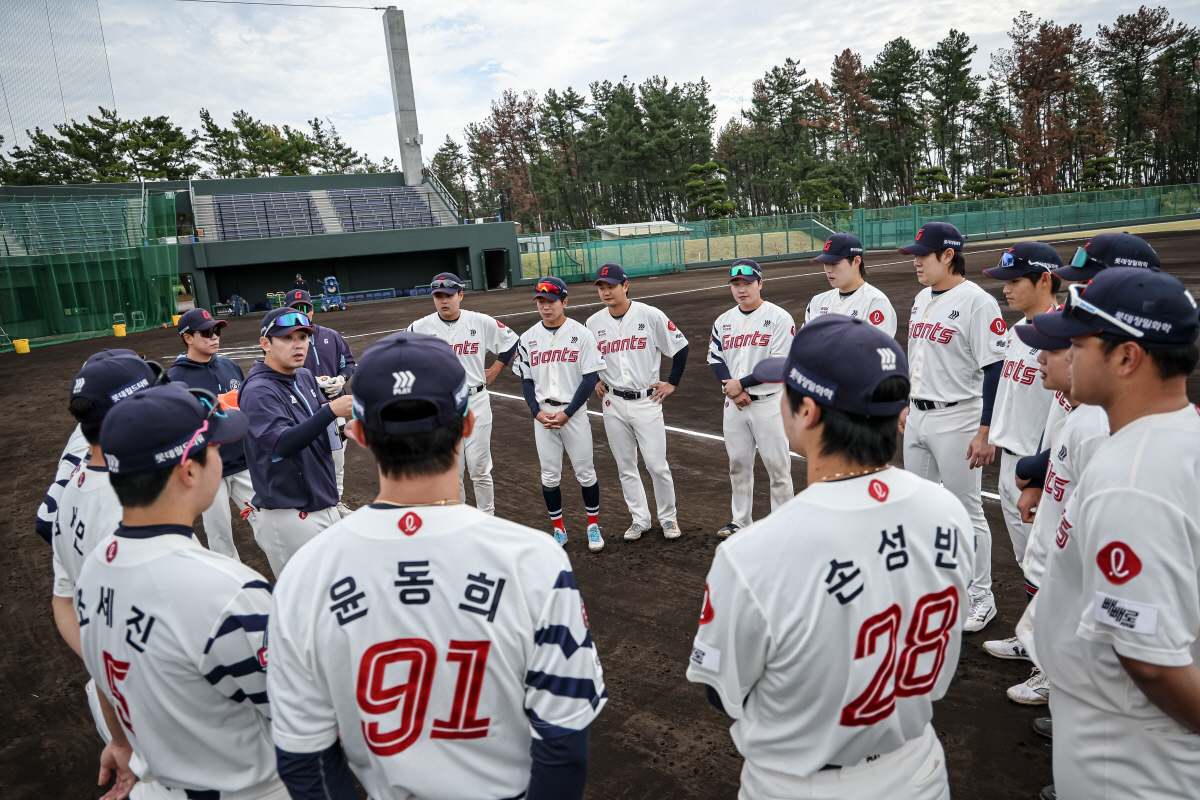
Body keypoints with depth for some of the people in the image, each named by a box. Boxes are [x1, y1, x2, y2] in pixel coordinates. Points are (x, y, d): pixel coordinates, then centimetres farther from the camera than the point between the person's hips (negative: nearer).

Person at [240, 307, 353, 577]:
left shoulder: (306, 377, 9)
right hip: (289, 516, -8)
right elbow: (281, 445, -27)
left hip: (326, 504, 8)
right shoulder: (258, 391, -15)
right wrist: (330, 410, -38)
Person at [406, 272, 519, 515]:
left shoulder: (482, 322, -3)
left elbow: (511, 340, 10)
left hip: (476, 402, 0)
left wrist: (493, 371, 7)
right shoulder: (421, 328, -2)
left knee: (480, 469, 3)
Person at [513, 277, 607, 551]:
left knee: (585, 472, 5)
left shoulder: (581, 334, -6)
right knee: (549, 475, 8)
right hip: (542, 414, 3)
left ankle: (593, 526, 21)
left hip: (574, 412, -3)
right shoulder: (528, 339, 4)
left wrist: (567, 413, -13)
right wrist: (537, 412, -7)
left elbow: (591, 377, -8)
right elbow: (525, 380, 7)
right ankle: (559, 529, 22)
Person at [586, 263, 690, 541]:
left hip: (646, 401, -3)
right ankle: (640, 519, 24)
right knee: (625, 467, 10)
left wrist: (672, 383, 0)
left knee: (657, 465, -3)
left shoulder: (650, 315, -7)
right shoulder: (593, 324, 3)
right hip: (613, 403, 3)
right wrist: (594, 382, 8)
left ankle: (668, 517, 17)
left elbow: (680, 346, 1)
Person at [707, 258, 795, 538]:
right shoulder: (723, 321, 10)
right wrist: (732, 390, -10)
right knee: (738, 464, 13)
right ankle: (741, 522, 26)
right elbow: (715, 359, 5)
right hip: (734, 403, 5)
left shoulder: (779, 318, -7)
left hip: (768, 402, -5)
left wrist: (741, 384, -14)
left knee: (777, 465, 0)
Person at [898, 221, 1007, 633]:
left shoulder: (977, 301, -15)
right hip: (917, 417, 8)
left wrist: (986, 432, -21)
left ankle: (980, 597, 17)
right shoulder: (922, 298, 11)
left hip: (957, 419, -8)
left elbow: (995, 370, -18)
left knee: (966, 511, 2)